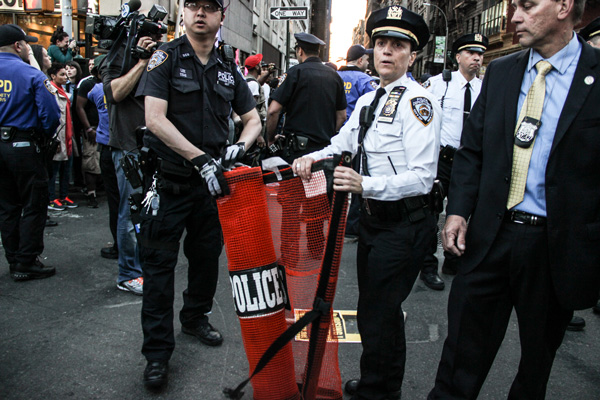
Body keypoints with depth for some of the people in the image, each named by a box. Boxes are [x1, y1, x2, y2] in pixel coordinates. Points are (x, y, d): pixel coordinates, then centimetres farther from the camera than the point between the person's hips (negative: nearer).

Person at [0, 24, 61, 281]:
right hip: (24, 146, -6)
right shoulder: (31, 75, -11)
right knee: (33, 207, 2)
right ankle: (26, 264, 5)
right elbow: (51, 114, -15)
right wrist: (44, 137, 2)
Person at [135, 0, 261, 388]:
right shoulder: (167, 57, -5)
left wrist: (241, 146, -11)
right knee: (160, 263, 1)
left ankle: (196, 316, 40)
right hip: (170, 178, -4)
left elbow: (253, 118, 11)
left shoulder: (228, 69, 8)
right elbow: (155, 118, -16)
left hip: (213, 180, 5)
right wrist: (200, 158, -25)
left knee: (207, 256, 15)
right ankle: (157, 351, 13)